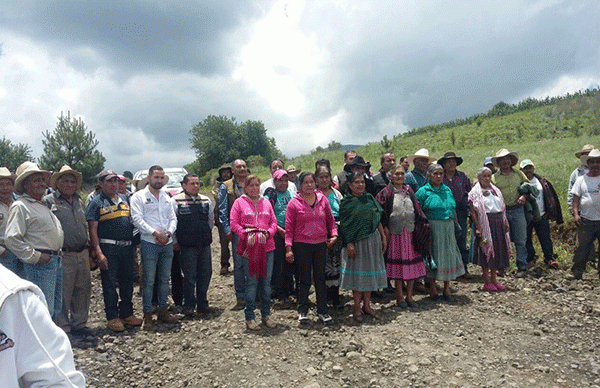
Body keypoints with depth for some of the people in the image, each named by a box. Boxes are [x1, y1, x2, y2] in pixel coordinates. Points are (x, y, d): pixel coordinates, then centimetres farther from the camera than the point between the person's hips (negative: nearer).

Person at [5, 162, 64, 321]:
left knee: (55, 308, 15)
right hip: (39, 265, -9)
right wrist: (34, 256, -17)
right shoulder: (20, 206, -9)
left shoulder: (44, 205, 19)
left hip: (56, 261, 9)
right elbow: (11, 239, -17)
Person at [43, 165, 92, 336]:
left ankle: (79, 323, 27)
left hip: (82, 254, 6)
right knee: (63, 293, 1)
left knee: (83, 290, 12)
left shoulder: (79, 202, 17)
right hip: (63, 256, -6)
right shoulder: (49, 201, -4)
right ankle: (63, 328, 16)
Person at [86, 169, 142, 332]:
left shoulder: (124, 199, 14)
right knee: (109, 284, 3)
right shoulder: (96, 202, -3)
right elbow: (92, 230, -8)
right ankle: (112, 317, 15)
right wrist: (98, 253, -15)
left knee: (128, 282, 12)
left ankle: (127, 314, 26)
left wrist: (134, 245, 12)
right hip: (108, 248, -5)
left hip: (127, 247, 5)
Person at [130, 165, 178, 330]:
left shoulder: (167, 197, 16)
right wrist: (155, 233, -17)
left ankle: (163, 310, 21)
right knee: (149, 280, -3)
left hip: (167, 243, 5)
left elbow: (173, 218, 13)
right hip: (149, 243, -5)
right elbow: (137, 219, -9)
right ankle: (147, 315, 7)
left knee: (165, 279, 10)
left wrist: (168, 233, -6)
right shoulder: (139, 196, 0)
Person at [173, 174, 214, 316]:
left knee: (205, 275, 8)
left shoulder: (206, 200, 10)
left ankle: (202, 304, 23)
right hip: (187, 246, -4)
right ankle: (189, 306, 15)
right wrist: (175, 241, 1)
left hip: (204, 245, 4)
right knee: (189, 277, -1)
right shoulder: (176, 201, -3)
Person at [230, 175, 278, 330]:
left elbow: (274, 223, 12)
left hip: (267, 246, 4)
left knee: (266, 281, 7)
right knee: (251, 282, -2)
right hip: (249, 247, -3)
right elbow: (234, 224, -2)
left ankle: (266, 315, 20)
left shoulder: (266, 203, 15)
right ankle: (249, 317, 10)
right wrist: (247, 235, -14)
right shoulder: (239, 202, 5)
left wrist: (267, 233, -7)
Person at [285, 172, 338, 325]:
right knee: (304, 279, 7)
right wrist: (288, 248, -10)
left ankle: (322, 311, 20)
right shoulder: (294, 203, -4)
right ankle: (303, 311, 22)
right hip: (302, 245, -2)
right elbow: (289, 227, -4)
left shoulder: (322, 199, 5)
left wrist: (334, 234, -1)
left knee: (320, 278, 9)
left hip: (321, 244, 3)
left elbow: (330, 220, 14)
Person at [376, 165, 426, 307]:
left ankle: (409, 295, 18)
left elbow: (417, 210, 14)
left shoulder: (409, 191, 12)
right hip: (395, 233, -4)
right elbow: (381, 212, -3)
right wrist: (385, 228, -10)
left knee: (412, 263, 5)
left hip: (411, 232, 4)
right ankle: (400, 296, 16)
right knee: (398, 263, 3)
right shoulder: (385, 193, -1)